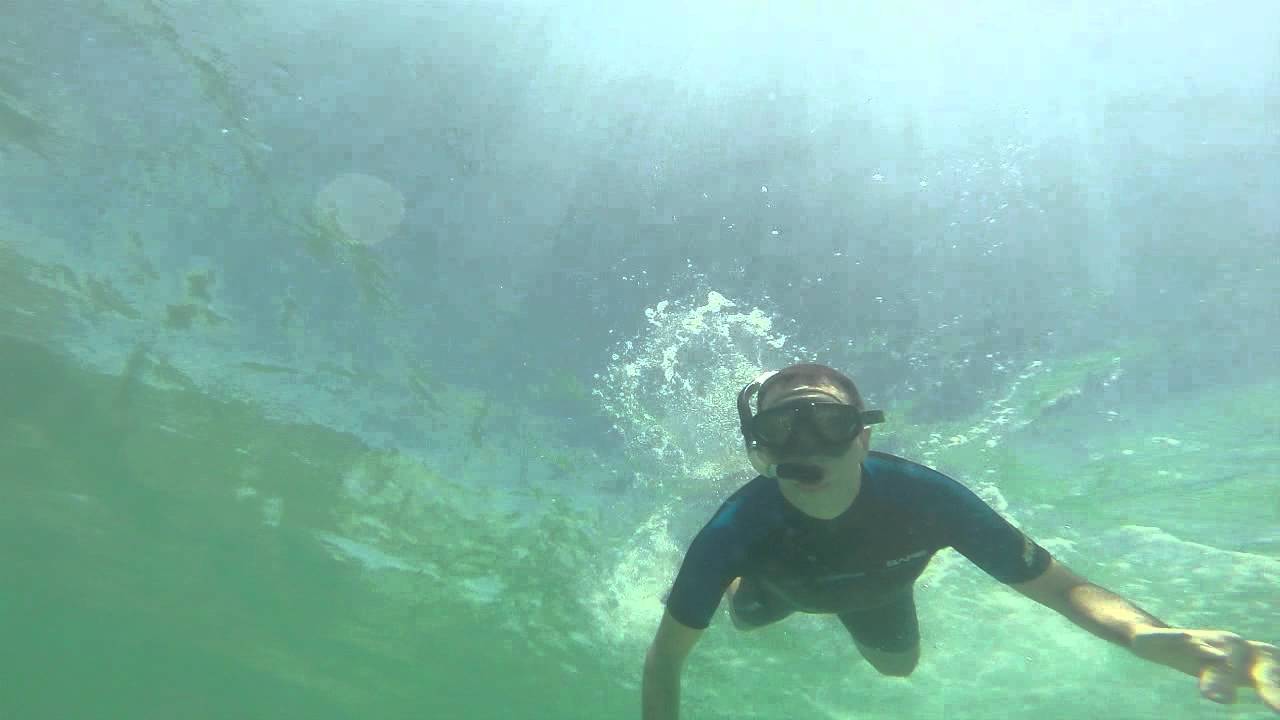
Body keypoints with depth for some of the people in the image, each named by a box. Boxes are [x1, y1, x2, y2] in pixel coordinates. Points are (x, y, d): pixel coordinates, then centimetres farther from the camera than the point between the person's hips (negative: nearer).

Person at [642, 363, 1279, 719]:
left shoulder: (923, 497, -46)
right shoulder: (738, 527, -47)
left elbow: (1062, 587, -39)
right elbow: (665, 657, -34)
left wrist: (1155, 636, -61)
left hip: (872, 581, 1)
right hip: (782, 579, -1)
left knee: (898, 664, 29)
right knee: (743, 617, 30)